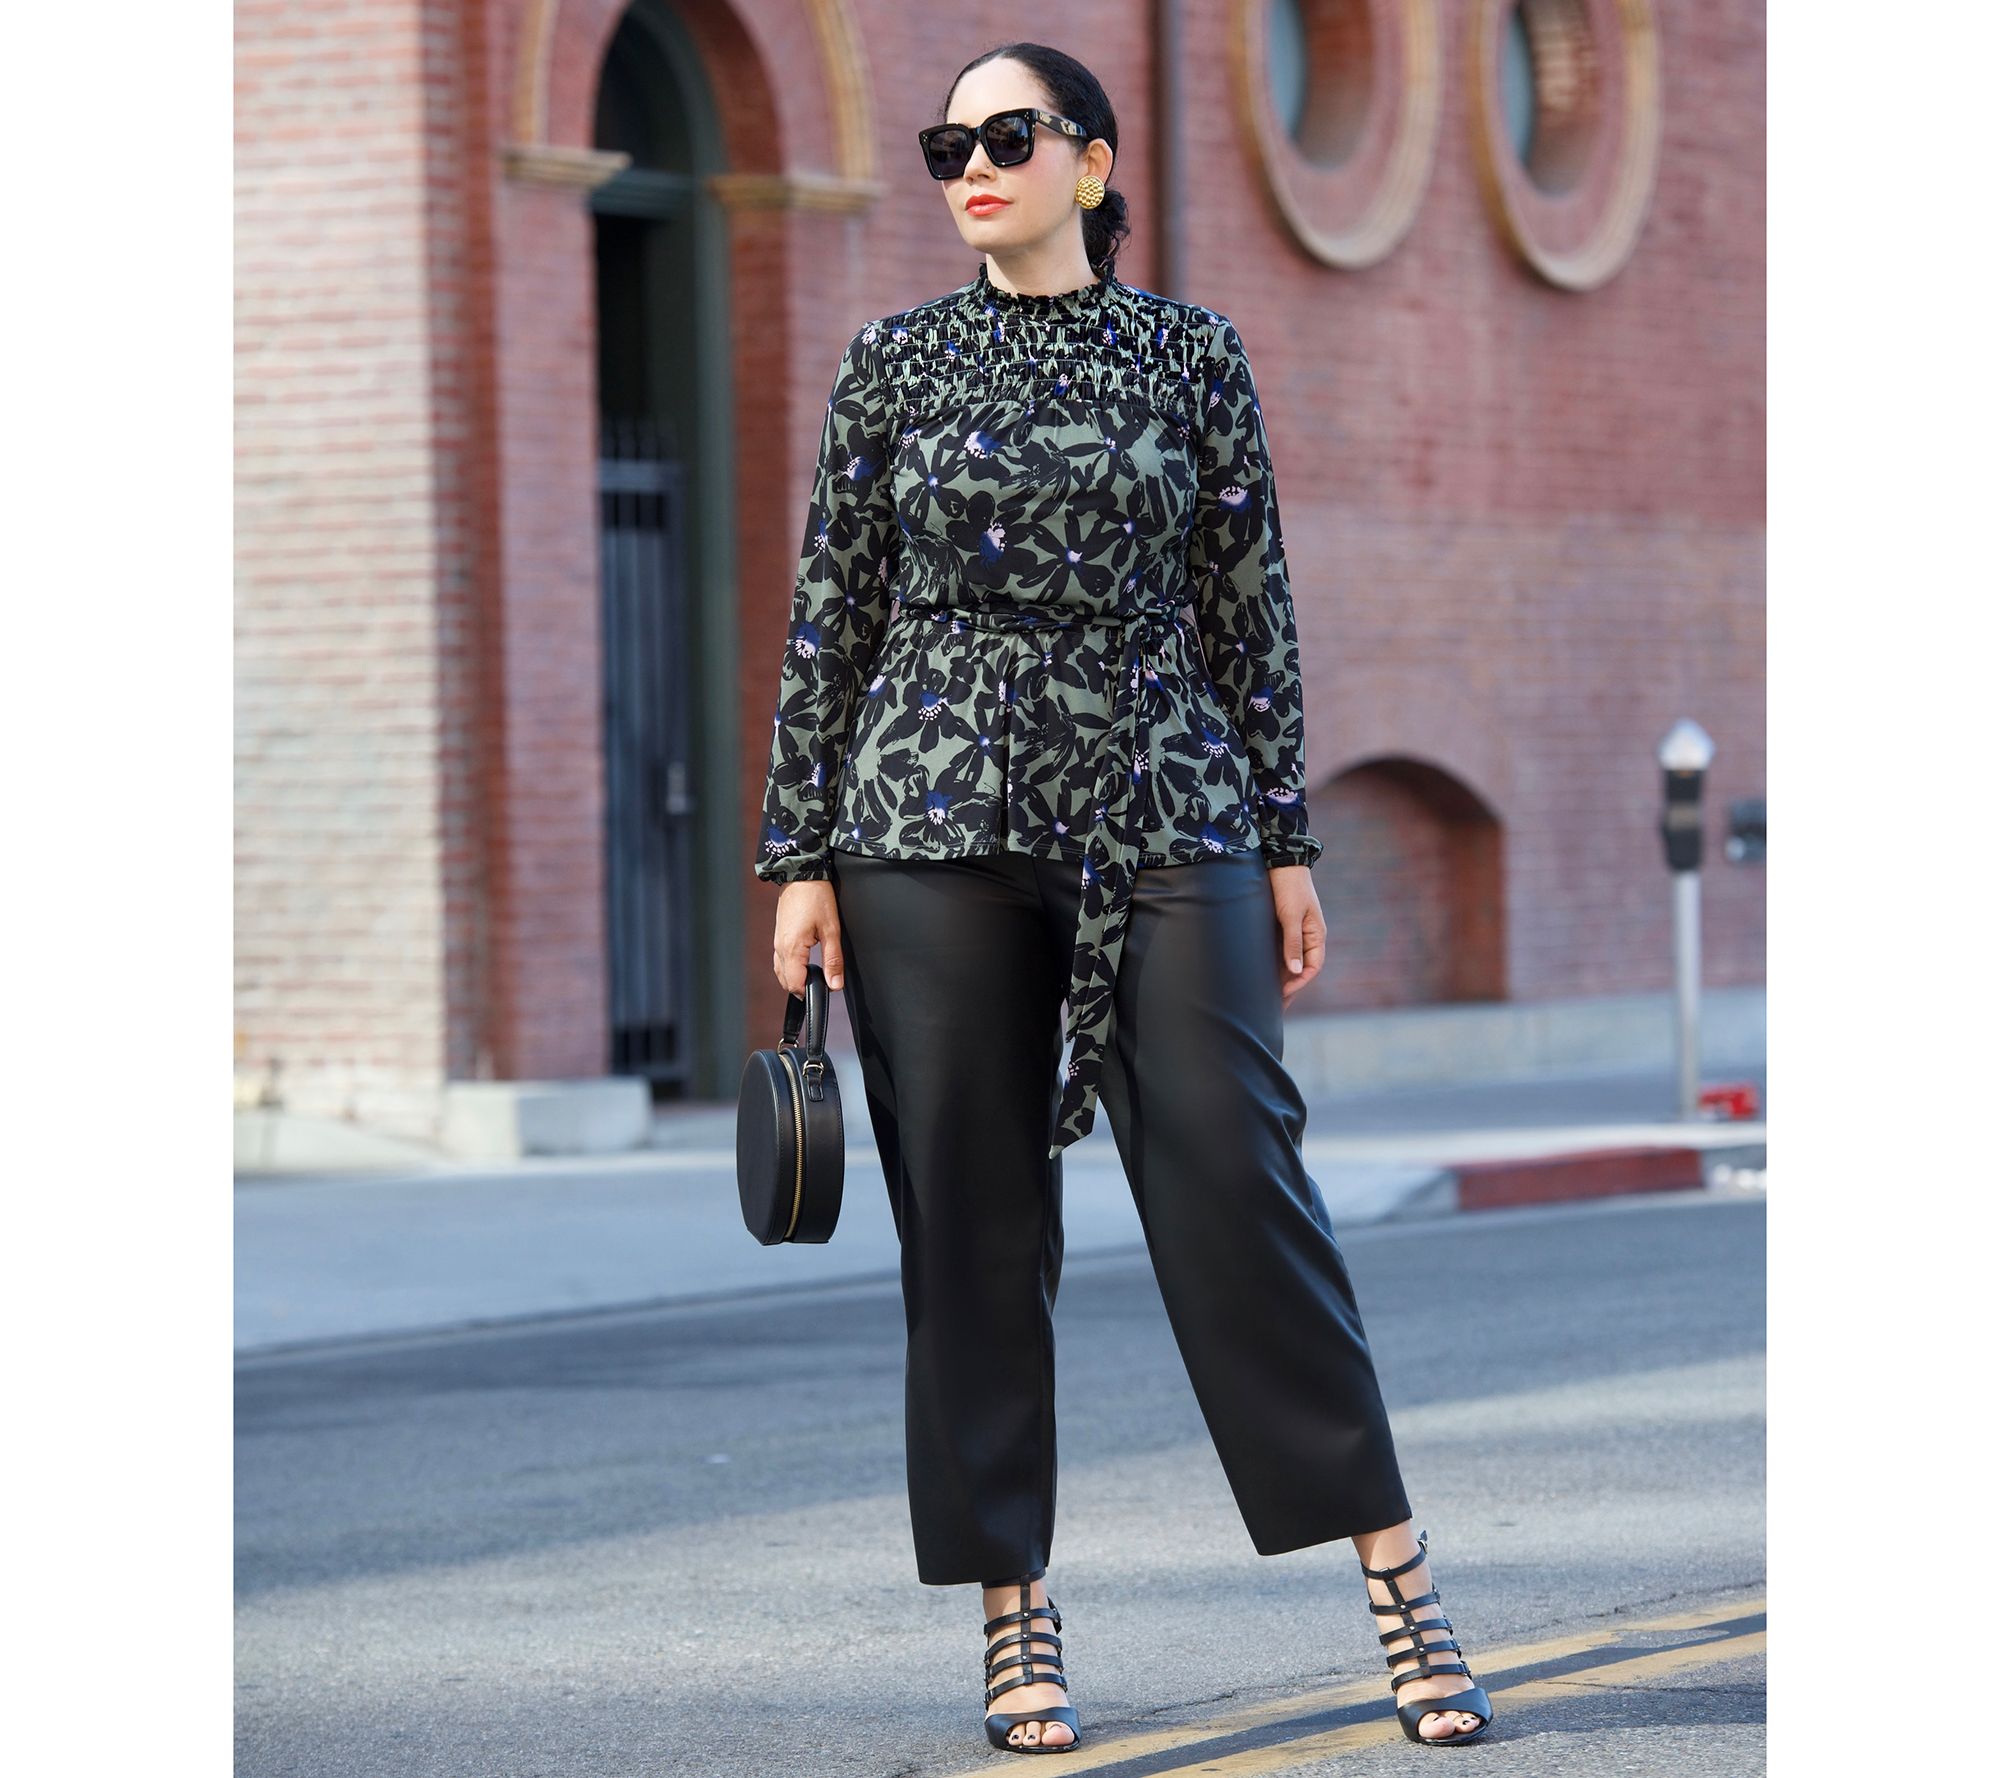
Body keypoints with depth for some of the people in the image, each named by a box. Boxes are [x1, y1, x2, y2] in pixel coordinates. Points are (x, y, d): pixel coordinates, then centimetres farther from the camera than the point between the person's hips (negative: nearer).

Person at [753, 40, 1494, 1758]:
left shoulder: (1193, 354, 5)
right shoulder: (893, 364, 6)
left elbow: (1252, 612, 7)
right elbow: (831, 619, 7)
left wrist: (1288, 843, 4)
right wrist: (802, 857, 2)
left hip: (1163, 811, -1)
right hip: (941, 821, 1)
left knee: (1239, 1178, -8)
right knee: (971, 1217, 1)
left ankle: (1402, 1587, -2)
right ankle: (1016, 1619, 9)